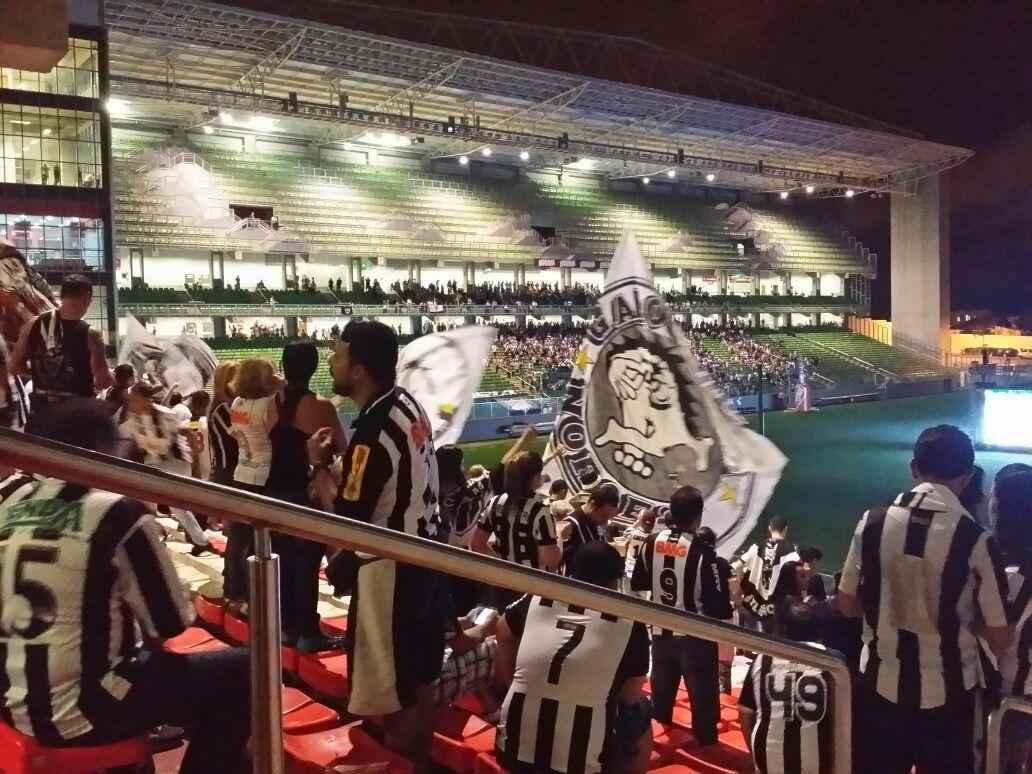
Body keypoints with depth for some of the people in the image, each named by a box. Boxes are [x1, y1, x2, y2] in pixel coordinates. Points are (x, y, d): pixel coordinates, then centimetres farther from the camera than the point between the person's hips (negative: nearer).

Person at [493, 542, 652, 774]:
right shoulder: (630, 625, -5)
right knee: (639, 711, 22)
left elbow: (504, 629, 23)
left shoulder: (535, 600, 3)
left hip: (512, 754, 3)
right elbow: (630, 698, 6)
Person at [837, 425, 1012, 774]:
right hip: (946, 693, -2)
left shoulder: (872, 522, -8)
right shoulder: (975, 539, -16)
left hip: (881, 685, 2)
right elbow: (1000, 639, -10)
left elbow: (847, 604, 2)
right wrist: (962, 615, 8)